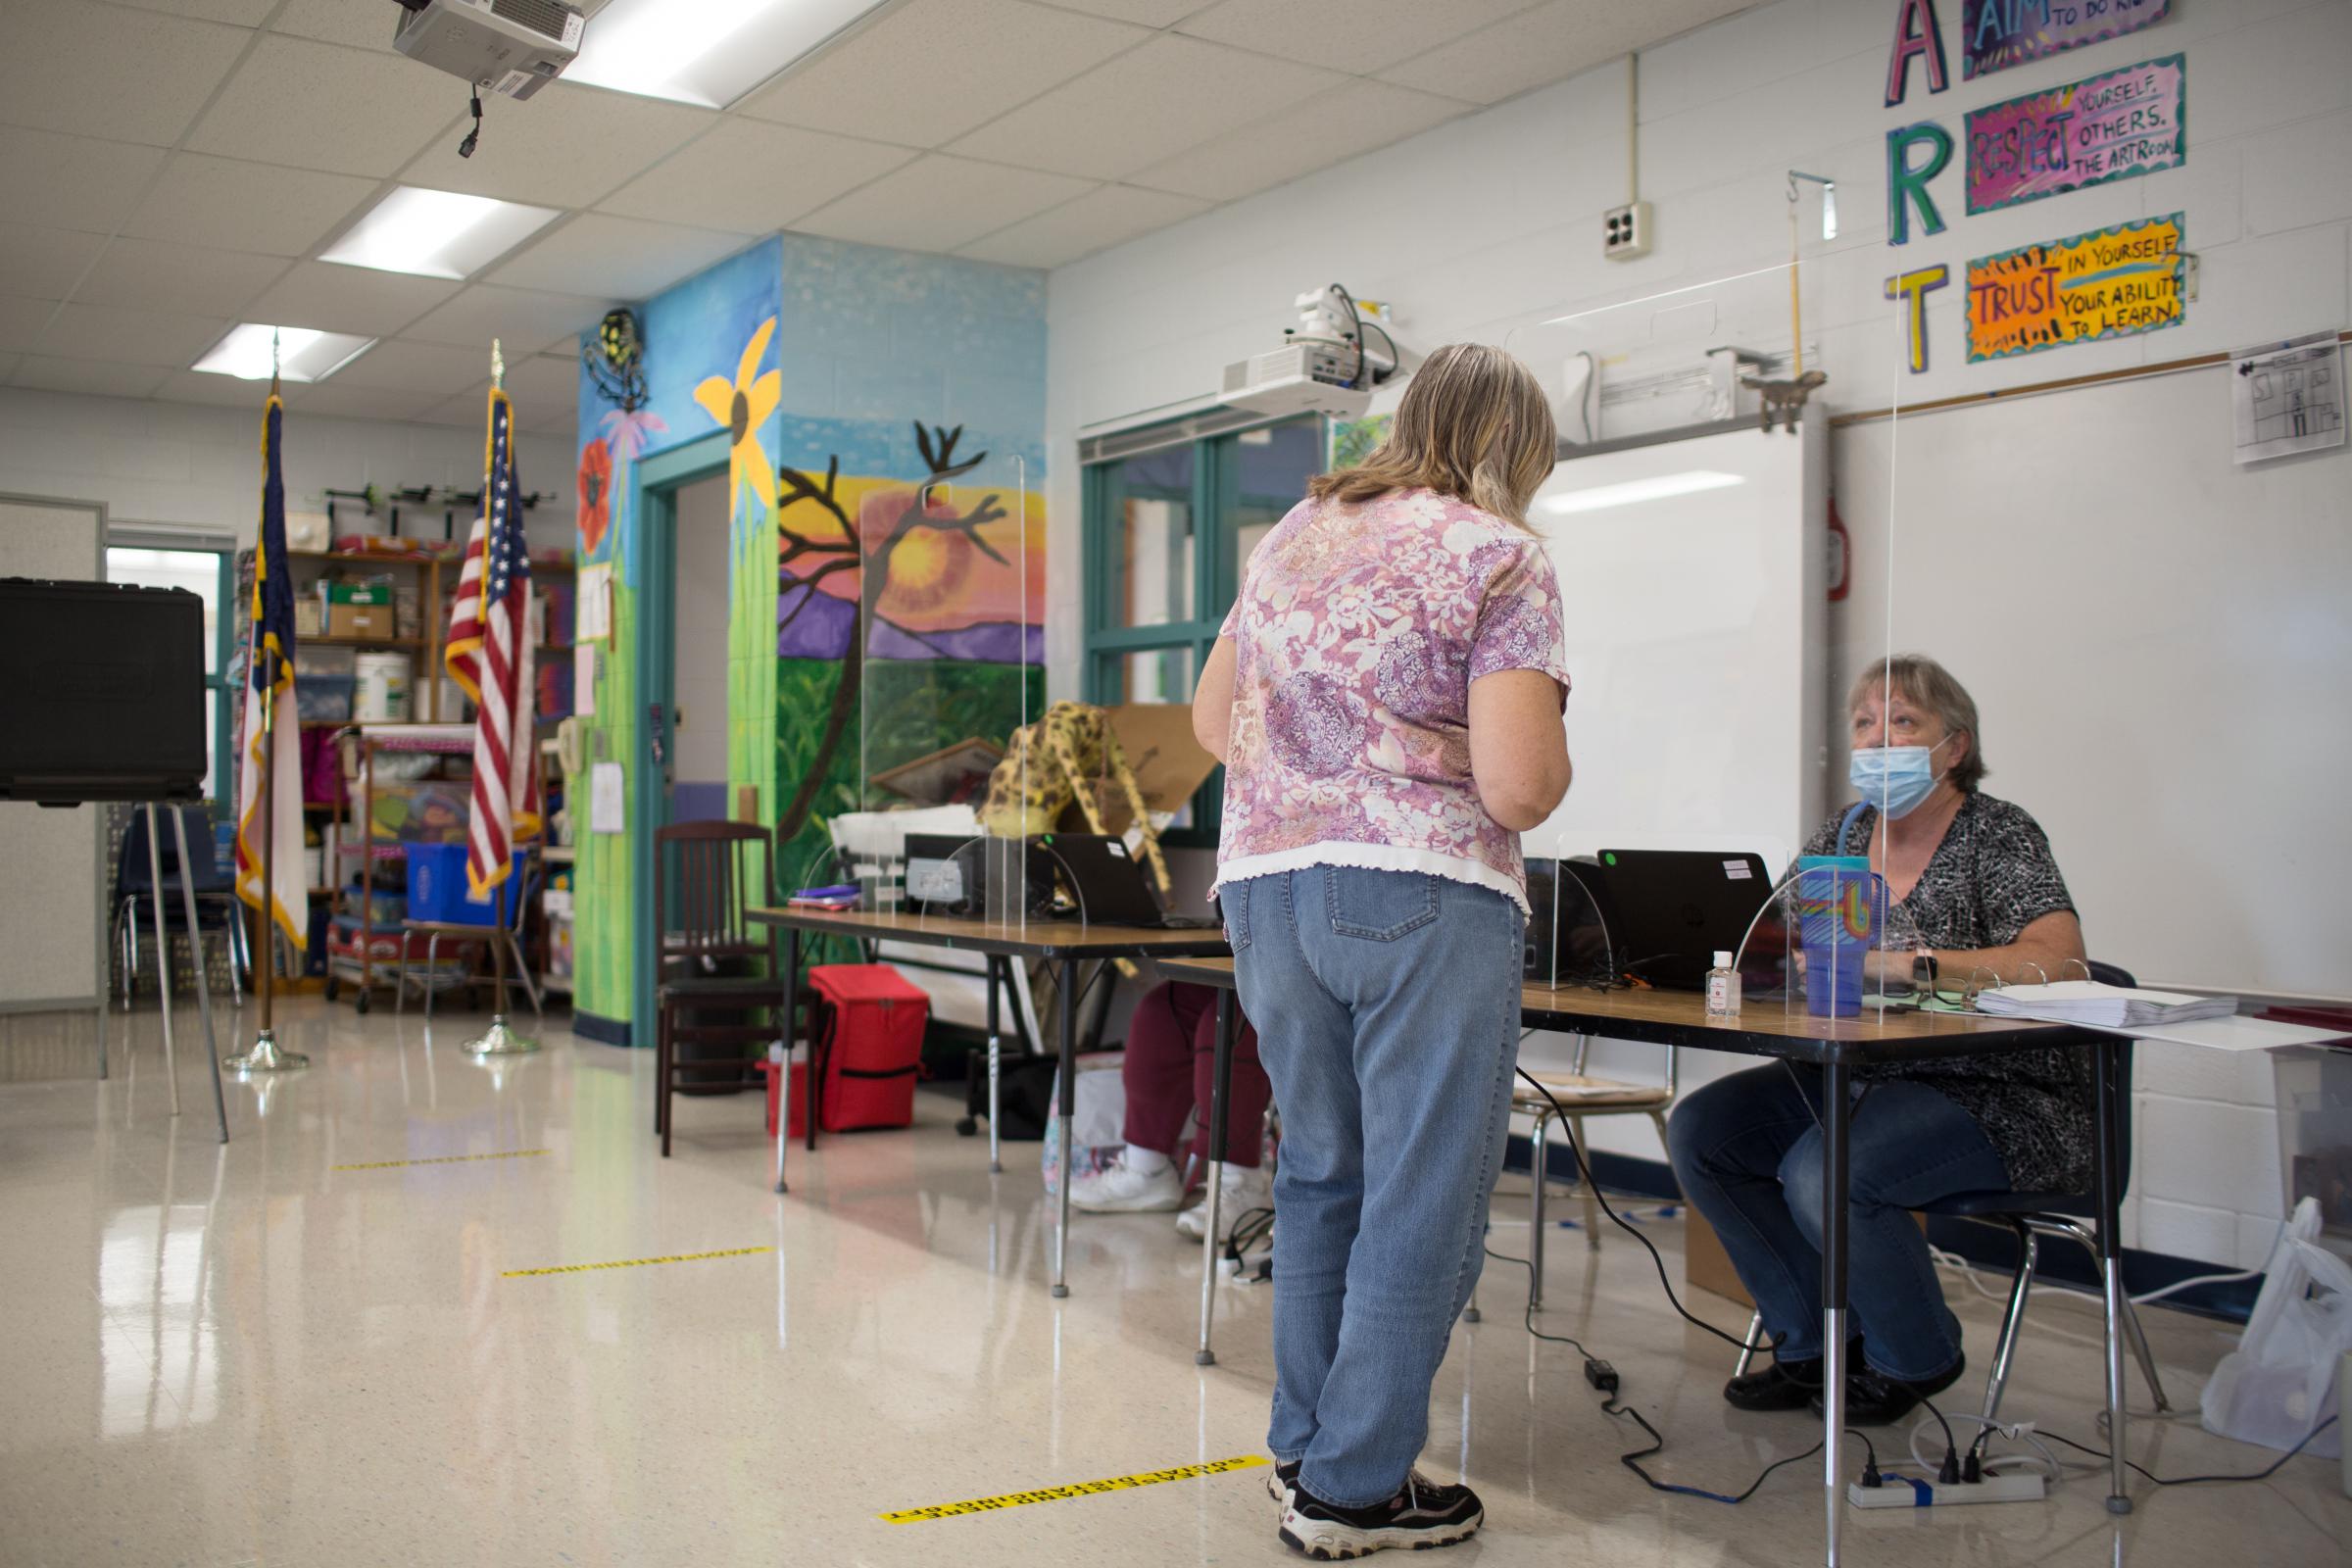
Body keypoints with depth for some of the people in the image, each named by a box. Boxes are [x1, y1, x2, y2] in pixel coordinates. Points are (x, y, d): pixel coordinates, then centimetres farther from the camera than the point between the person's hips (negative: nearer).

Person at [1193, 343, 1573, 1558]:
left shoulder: (1296, 533, 16)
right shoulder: (1500, 558, -4)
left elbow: (1213, 718, 20)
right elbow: (1519, 785, -14)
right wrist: (1552, 761, 7)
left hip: (1265, 887, 7)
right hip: (1424, 897, -7)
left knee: (1320, 1174, 19)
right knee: (1423, 1201, 4)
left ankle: (1305, 1447, 28)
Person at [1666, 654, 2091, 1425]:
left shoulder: (1999, 835, -8)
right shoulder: (1843, 834, 11)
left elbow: (2056, 958, -24)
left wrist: (1900, 963, -31)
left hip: (1994, 1095, -7)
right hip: (1862, 1077, 7)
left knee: (1825, 1175, -30)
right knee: (1697, 1130, -9)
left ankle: (1918, 1357, 1)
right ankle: (1812, 1344, 6)